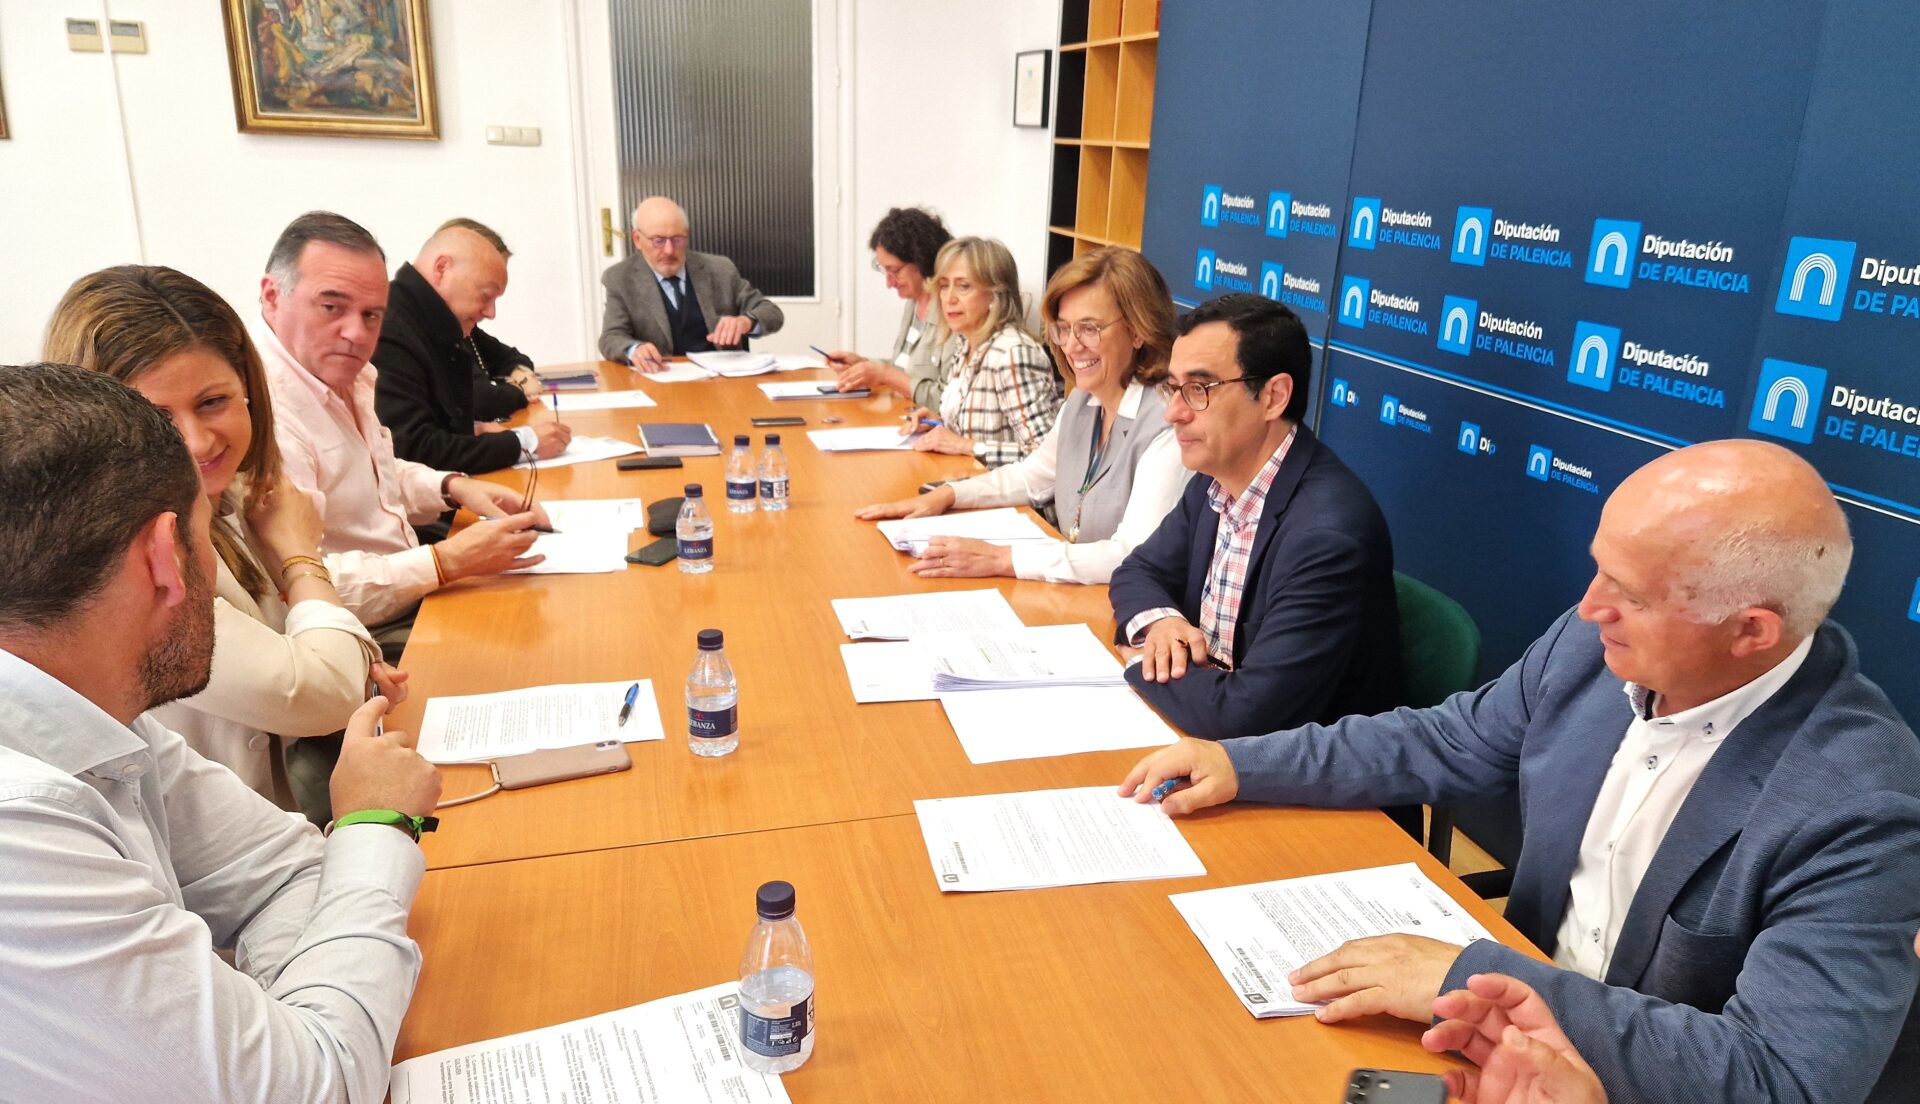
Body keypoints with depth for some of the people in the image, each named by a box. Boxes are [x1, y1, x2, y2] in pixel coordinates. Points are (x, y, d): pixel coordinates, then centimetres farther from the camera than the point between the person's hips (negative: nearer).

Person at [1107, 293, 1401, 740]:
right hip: (1214, 733, 6)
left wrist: (1141, 659, -13)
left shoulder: (1329, 533, -27)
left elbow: (1243, 712, -30)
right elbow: (1139, 571, 11)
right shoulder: (1217, 479, -2)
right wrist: (1158, 621, -11)